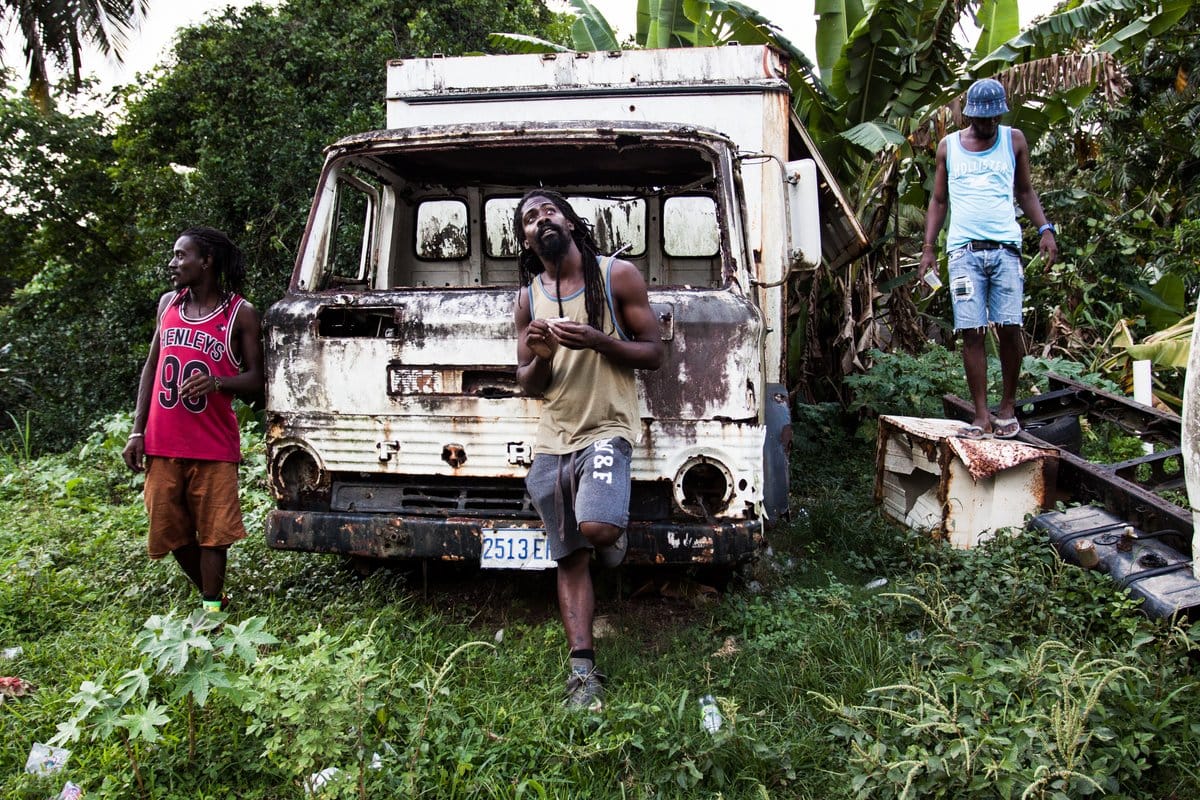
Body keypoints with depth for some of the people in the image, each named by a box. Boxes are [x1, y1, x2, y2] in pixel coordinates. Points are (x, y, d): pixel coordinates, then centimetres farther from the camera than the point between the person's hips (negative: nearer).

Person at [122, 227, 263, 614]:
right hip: (163, 444, 5)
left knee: (211, 532, -1)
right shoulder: (168, 304, 11)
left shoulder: (240, 314, -3)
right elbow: (151, 367, 14)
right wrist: (137, 431, 7)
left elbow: (255, 380, -2)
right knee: (171, 531, 11)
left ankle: (211, 610, 10)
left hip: (213, 446, -5)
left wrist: (217, 382, -23)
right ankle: (211, 594, 29)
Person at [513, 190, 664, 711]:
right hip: (552, 441, 4)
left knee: (597, 527, -27)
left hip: (606, 430, -4)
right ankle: (583, 671, 10)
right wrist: (541, 358, -10)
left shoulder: (618, 276, 0)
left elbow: (653, 352, 0)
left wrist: (597, 341, -15)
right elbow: (527, 385, 13)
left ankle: (615, 537, 10)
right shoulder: (528, 299, 11)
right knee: (569, 559, 4)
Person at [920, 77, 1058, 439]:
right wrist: (928, 248, 9)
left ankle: (1007, 407, 9)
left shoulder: (1014, 140, 14)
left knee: (1009, 327, -6)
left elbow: (1025, 192, 20)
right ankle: (982, 416, -3)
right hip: (964, 249, 0)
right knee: (971, 332, -6)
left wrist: (1045, 229, 5)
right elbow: (939, 200, 18)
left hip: (1005, 247, 0)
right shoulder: (948, 146, 14)